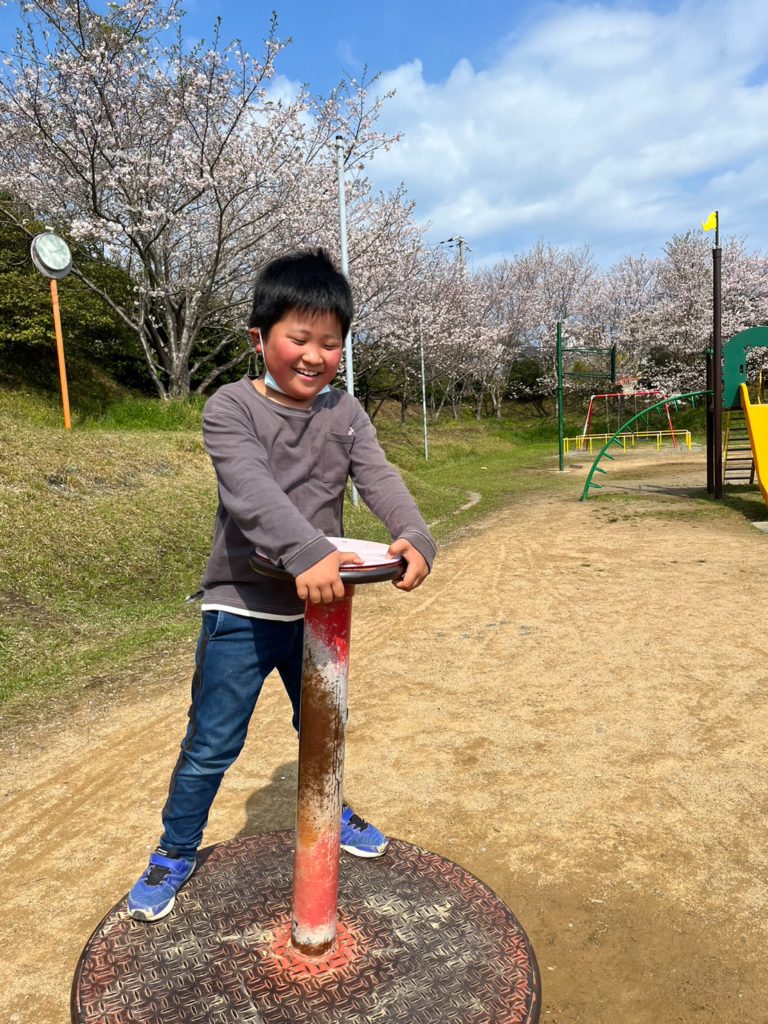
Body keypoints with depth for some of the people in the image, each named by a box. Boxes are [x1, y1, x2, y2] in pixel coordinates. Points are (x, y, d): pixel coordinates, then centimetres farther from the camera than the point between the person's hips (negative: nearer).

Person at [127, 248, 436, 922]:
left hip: (318, 605, 4)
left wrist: (415, 536, -33)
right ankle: (176, 850, 33)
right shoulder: (230, 408, -13)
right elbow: (252, 491, -29)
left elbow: (380, 479, -13)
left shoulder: (344, 413, 0)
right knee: (213, 744, 8)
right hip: (241, 610, -4)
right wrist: (307, 552, -44)